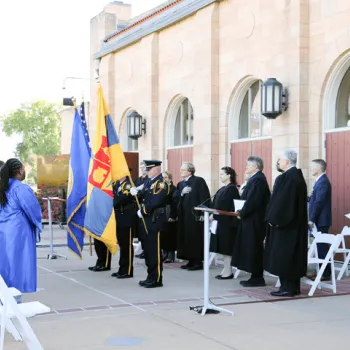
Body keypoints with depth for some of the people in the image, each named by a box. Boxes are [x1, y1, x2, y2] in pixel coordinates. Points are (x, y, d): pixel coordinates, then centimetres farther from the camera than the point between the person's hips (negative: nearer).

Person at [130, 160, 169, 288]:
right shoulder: (149, 182, 16)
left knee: (154, 250, -5)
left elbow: (155, 202, -21)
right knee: (148, 249, 13)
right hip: (147, 219, 9)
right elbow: (144, 195, 11)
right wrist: (136, 192, -8)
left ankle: (156, 279, 2)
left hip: (155, 219, -9)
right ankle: (151, 277, 22)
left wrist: (143, 211, -14)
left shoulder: (161, 183, -12)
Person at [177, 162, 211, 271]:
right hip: (183, 215, 7)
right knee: (185, 237, 7)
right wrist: (181, 193, -11)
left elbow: (205, 197, -12)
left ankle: (198, 262, 3)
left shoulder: (198, 181, -6)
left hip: (195, 214, -7)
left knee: (195, 237, -4)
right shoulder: (180, 184, 17)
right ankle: (191, 261, 15)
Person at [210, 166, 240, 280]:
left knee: (226, 247, -5)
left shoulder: (231, 188, -13)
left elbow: (225, 206, -19)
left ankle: (228, 272, 1)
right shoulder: (223, 189, 15)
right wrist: (214, 216, 3)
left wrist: (214, 216, -19)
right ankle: (226, 269, 17)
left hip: (227, 222, -9)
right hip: (220, 221, 9)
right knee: (224, 247, 12)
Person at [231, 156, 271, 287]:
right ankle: (256, 276, 19)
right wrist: (241, 211, 6)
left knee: (254, 249, -3)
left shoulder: (258, 179, -17)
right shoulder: (255, 178, 14)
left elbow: (253, 201, -22)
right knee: (251, 249, 13)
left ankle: (257, 278, 4)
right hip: (250, 220, 10)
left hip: (254, 221, -10)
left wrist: (241, 213, -13)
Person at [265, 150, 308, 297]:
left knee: (284, 254, -4)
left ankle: (287, 287, -2)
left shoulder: (287, 177, -18)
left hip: (285, 222, -10)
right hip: (296, 223, 10)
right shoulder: (297, 176, 12)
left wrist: (273, 218, -13)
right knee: (293, 253, 11)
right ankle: (294, 286, 16)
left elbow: (282, 200, -21)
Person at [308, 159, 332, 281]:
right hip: (319, 220, 10)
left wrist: (312, 219, -19)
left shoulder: (323, 182, -17)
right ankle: (323, 271, 20)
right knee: (321, 246, 13)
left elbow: (319, 202, -21)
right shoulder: (321, 181, 14)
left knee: (322, 246, -5)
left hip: (321, 220, -10)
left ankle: (325, 274, 0)